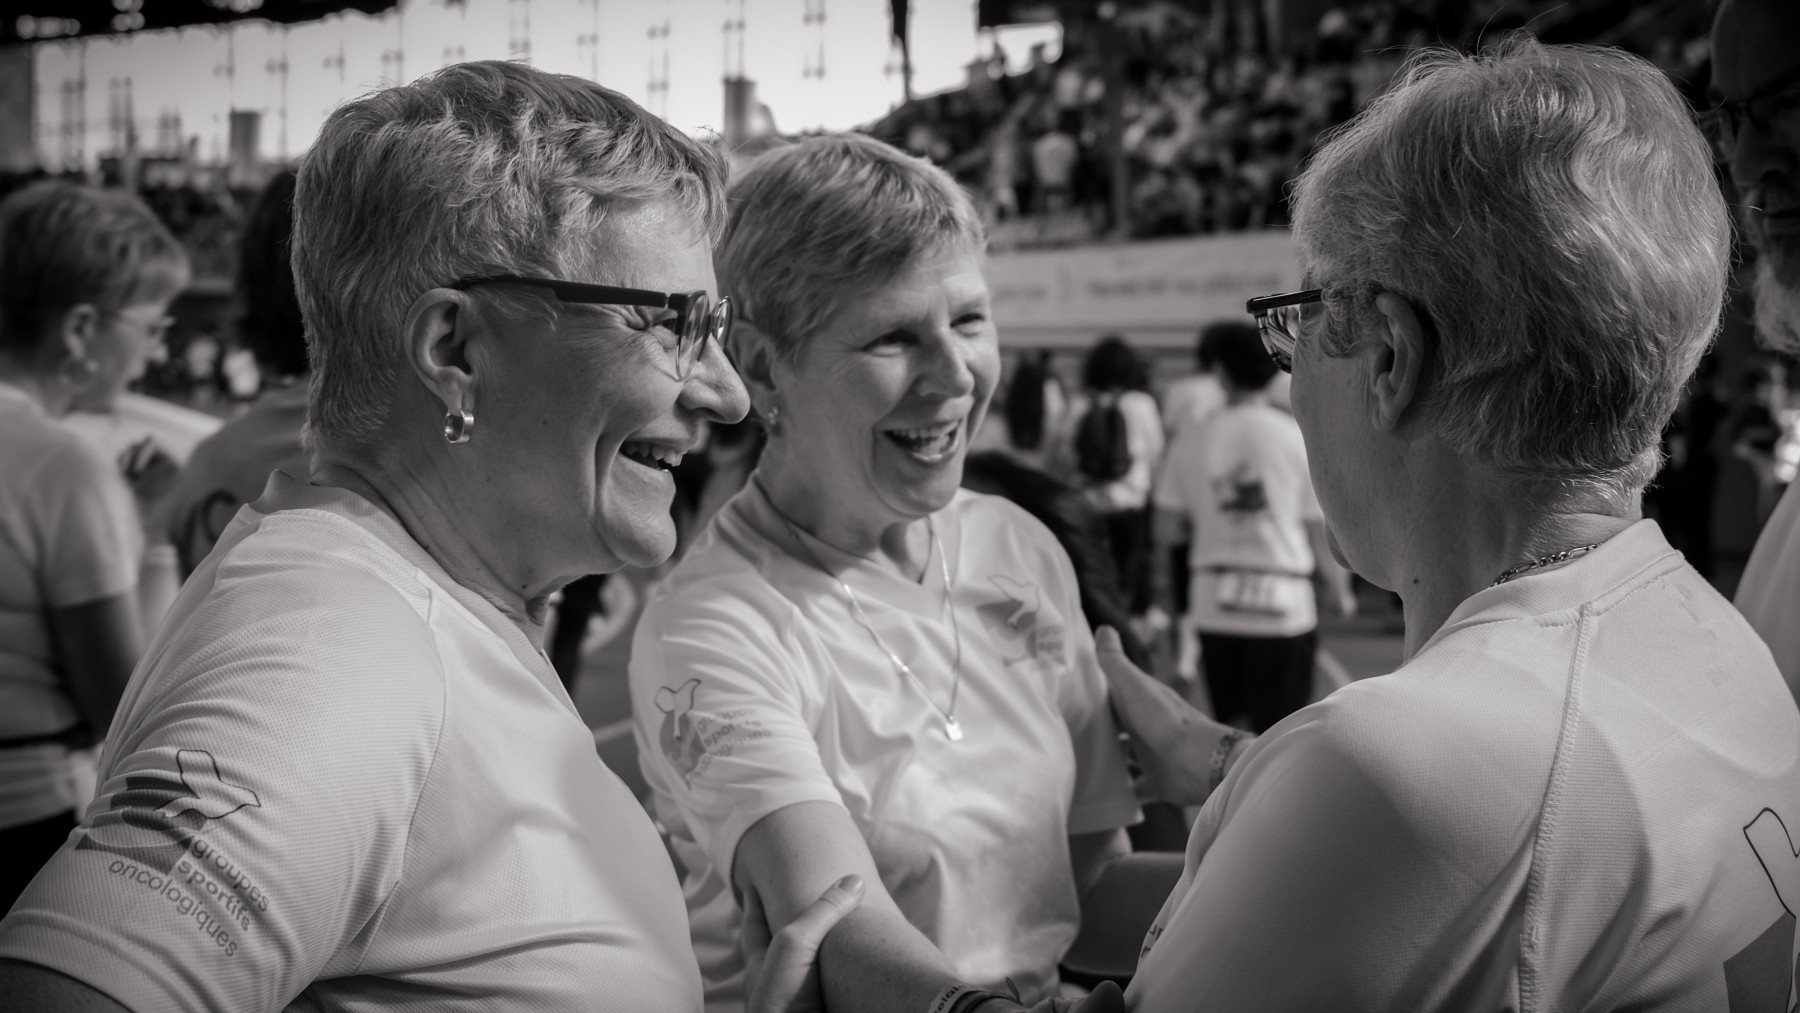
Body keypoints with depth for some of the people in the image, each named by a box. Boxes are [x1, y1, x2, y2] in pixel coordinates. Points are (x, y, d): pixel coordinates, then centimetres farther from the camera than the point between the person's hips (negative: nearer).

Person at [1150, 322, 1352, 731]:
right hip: (1284, 605, -2)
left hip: (1214, 607, 2)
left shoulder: (1192, 441, 0)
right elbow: (1321, 529, -3)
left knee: (1227, 728, 16)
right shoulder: (1300, 438, -5)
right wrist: (1339, 591, 12)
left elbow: (1165, 532, 1)